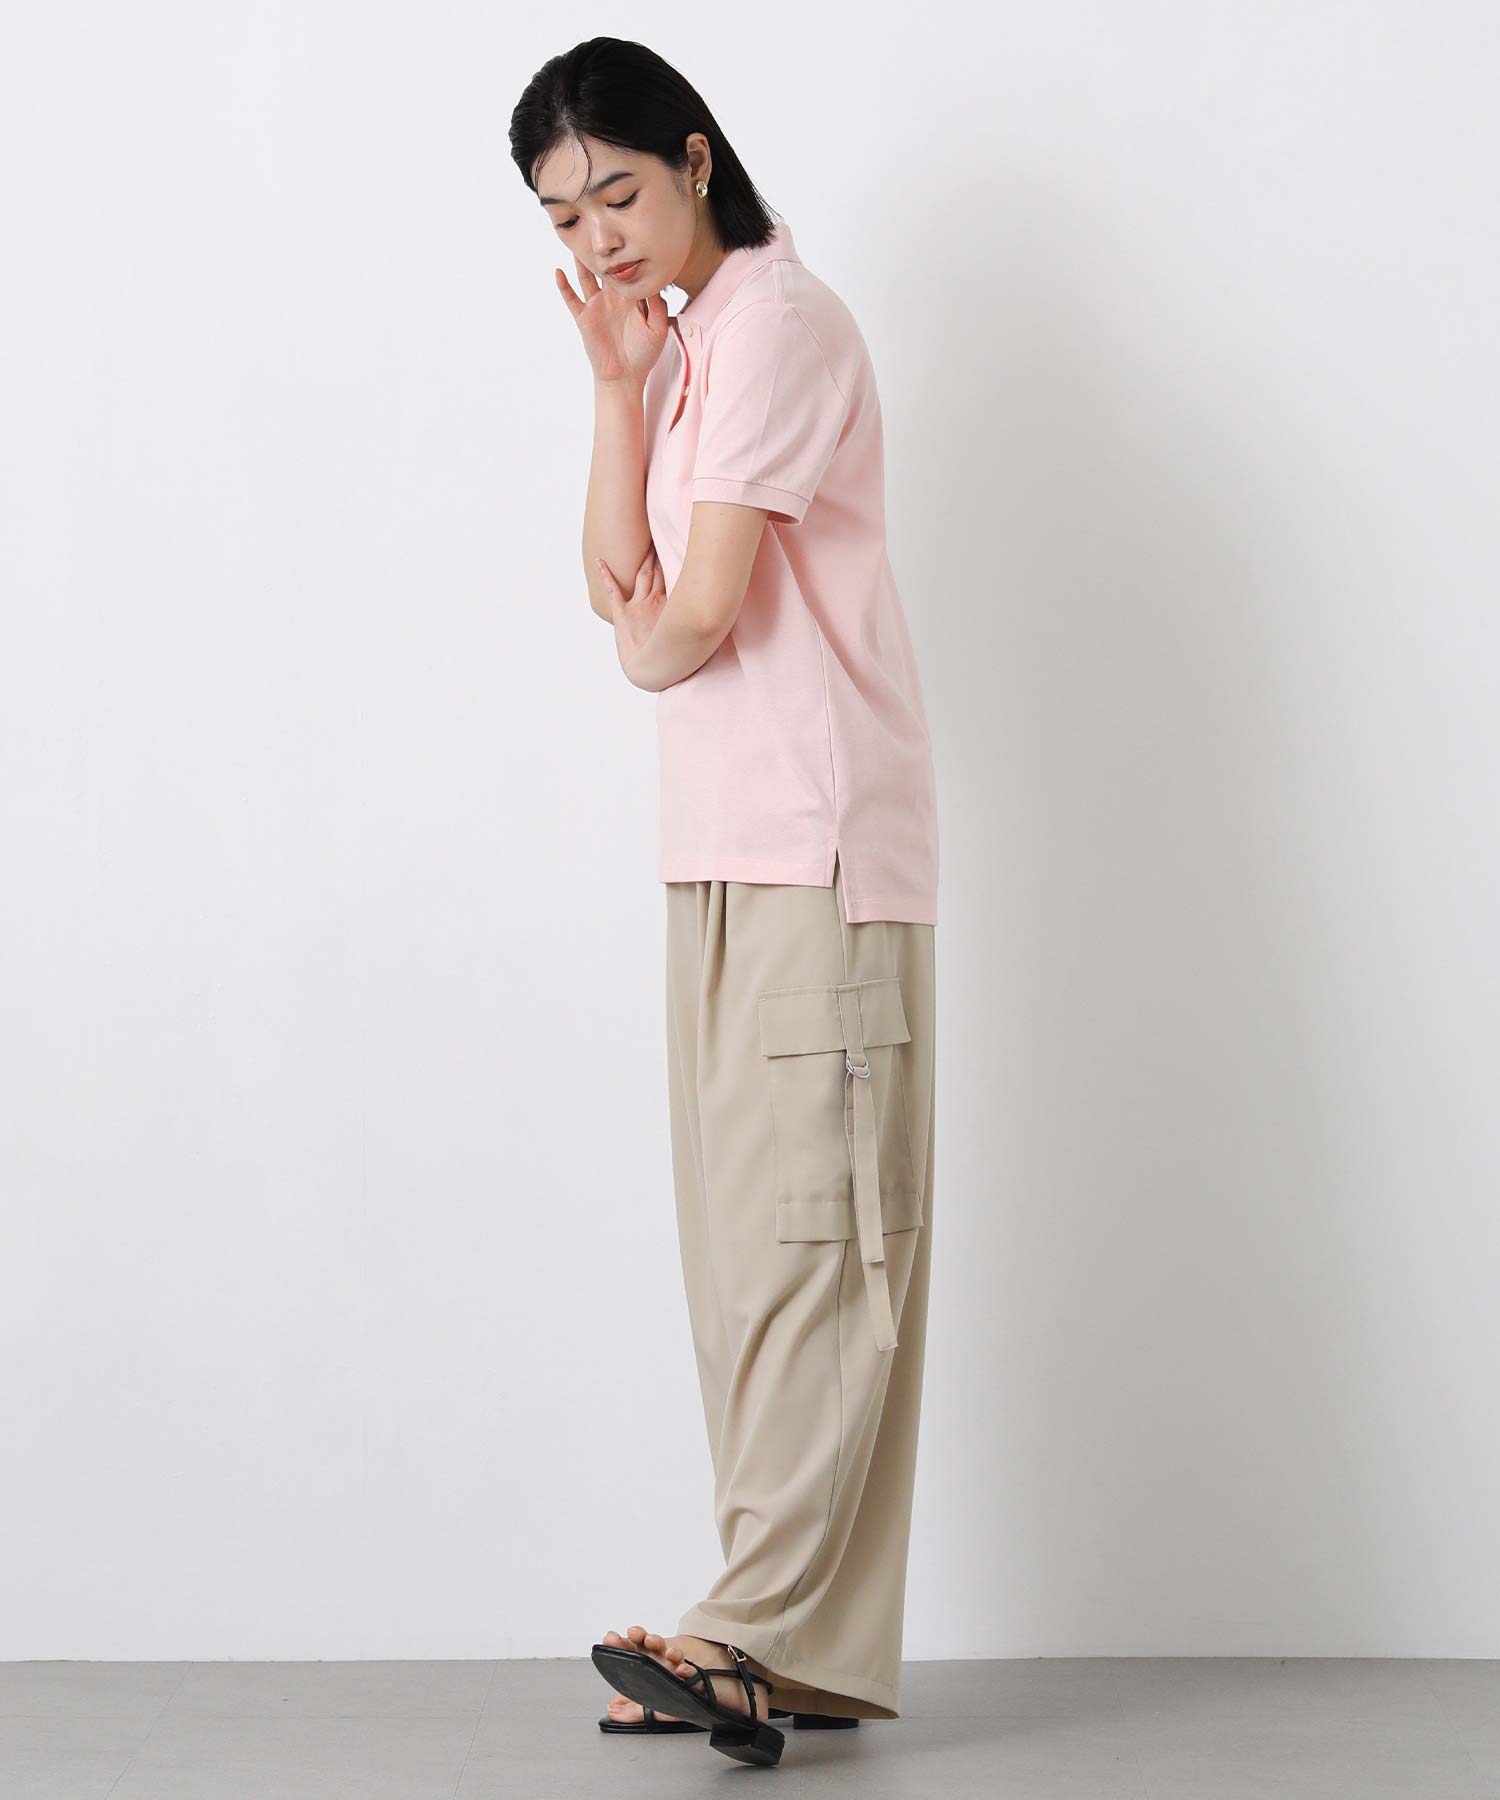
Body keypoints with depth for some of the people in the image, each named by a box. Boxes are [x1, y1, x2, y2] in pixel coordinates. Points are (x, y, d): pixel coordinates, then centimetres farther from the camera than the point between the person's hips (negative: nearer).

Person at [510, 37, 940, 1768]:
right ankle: (805, 1652, 8)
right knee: (746, 1240, 5)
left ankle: (769, 1629, -12)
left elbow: (700, 609, -14)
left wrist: (648, 646, 8)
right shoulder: (683, 348, 21)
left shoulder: (779, 321, -7)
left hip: (817, 843, -9)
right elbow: (620, 588, 9)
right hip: (725, 844, 9)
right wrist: (618, 382, 2)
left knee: (810, 1228, -11)